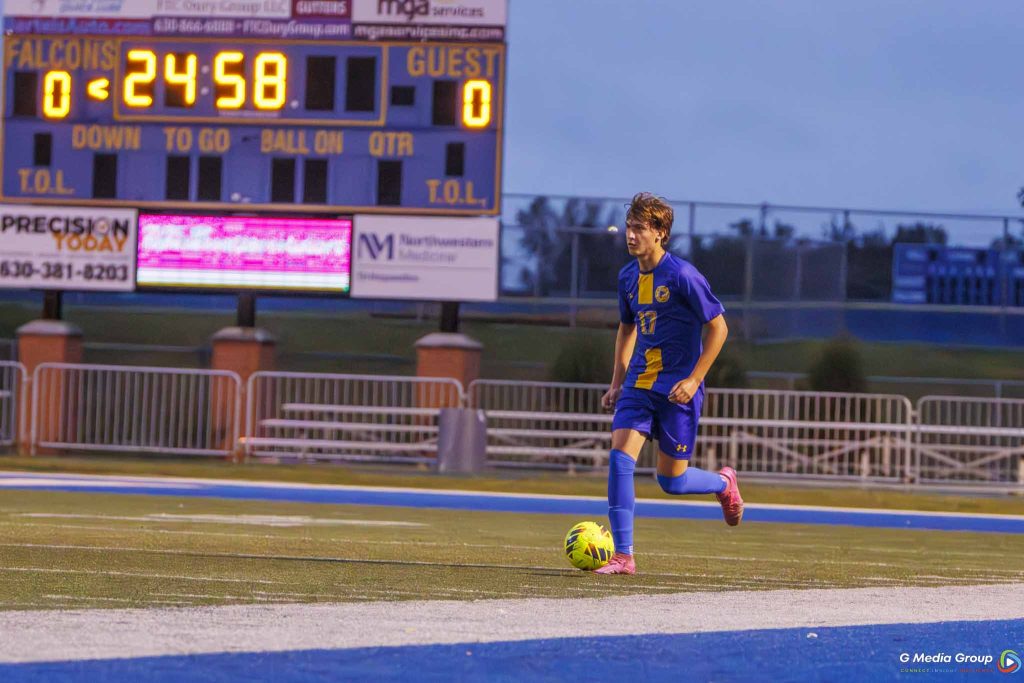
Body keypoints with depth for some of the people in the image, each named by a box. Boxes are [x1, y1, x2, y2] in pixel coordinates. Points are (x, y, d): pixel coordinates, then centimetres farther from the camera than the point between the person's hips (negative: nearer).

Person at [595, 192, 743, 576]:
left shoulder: (682, 276, -14)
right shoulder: (628, 277, 6)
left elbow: (718, 327, -10)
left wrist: (694, 379, -15)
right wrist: (617, 383, 16)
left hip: (677, 389, -5)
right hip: (639, 384, 5)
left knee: (672, 482, 1)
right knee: (619, 457, -14)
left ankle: (723, 483, 36)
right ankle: (622, 556, -12)